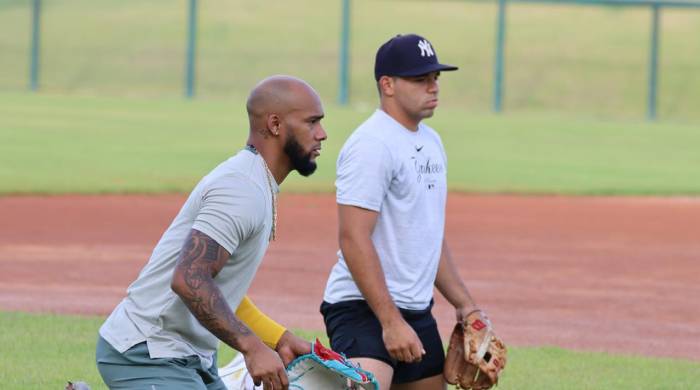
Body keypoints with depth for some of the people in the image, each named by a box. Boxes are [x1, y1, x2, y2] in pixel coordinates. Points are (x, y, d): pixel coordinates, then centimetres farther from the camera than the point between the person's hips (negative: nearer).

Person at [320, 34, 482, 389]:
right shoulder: (372, 145, -14)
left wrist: (463, 304, 22)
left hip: (417, 311, 10)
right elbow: (354, 240, -20)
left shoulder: (430, 142, 15)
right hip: (363, 308, -10)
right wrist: (391, 322, -23)